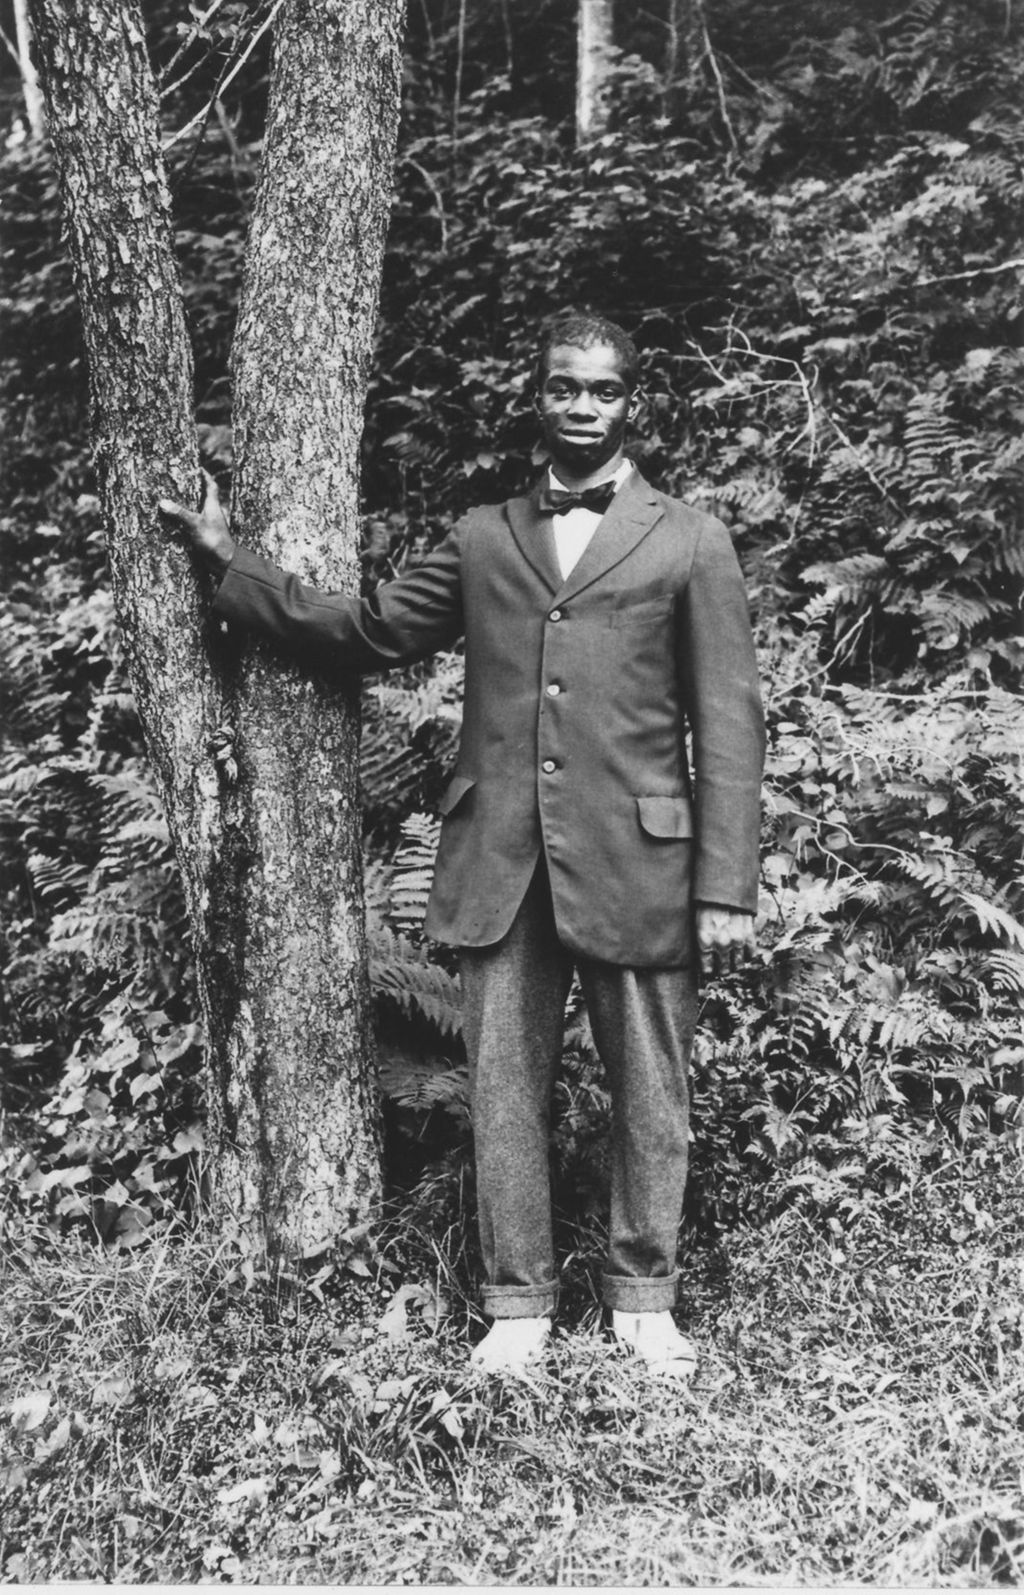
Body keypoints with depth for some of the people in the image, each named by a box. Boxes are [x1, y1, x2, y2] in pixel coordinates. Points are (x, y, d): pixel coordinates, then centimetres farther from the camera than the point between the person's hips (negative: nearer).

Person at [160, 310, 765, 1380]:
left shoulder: (689, 542, 6)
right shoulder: (482, 538, 15)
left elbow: (728, 724, 0)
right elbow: (365, 633, 15)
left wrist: (726, 889, -7)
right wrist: (230, 561, 8)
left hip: (636, 862, -2)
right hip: (500, 863, 2)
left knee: (649, 1092, 7)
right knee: (504, 1089, 6)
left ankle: (641, 1299, 24)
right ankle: (517, 1304, 20)